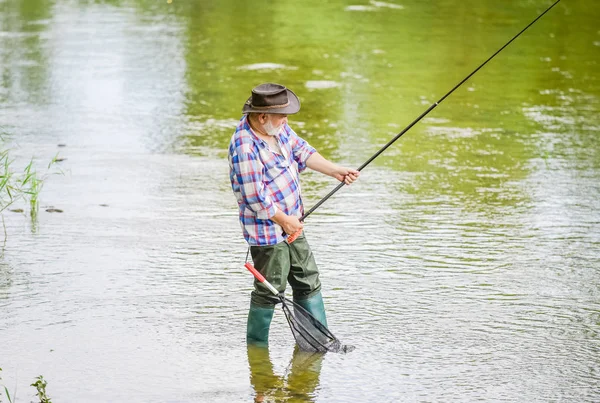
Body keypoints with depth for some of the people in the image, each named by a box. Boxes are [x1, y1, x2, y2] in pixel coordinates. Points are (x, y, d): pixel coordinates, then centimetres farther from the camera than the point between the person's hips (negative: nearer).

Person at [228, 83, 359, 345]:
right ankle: (256, 345, 17)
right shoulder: (245, 148, -28)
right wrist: (285, 220, -15)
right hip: (267, 230, -9)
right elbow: (255, 198, -25)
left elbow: (302, 151, 14)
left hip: (291, 226, 9)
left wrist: (336, 171, 7)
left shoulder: (277, 128, 0)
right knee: (269, 291, 1)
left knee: (308, 281, 16)